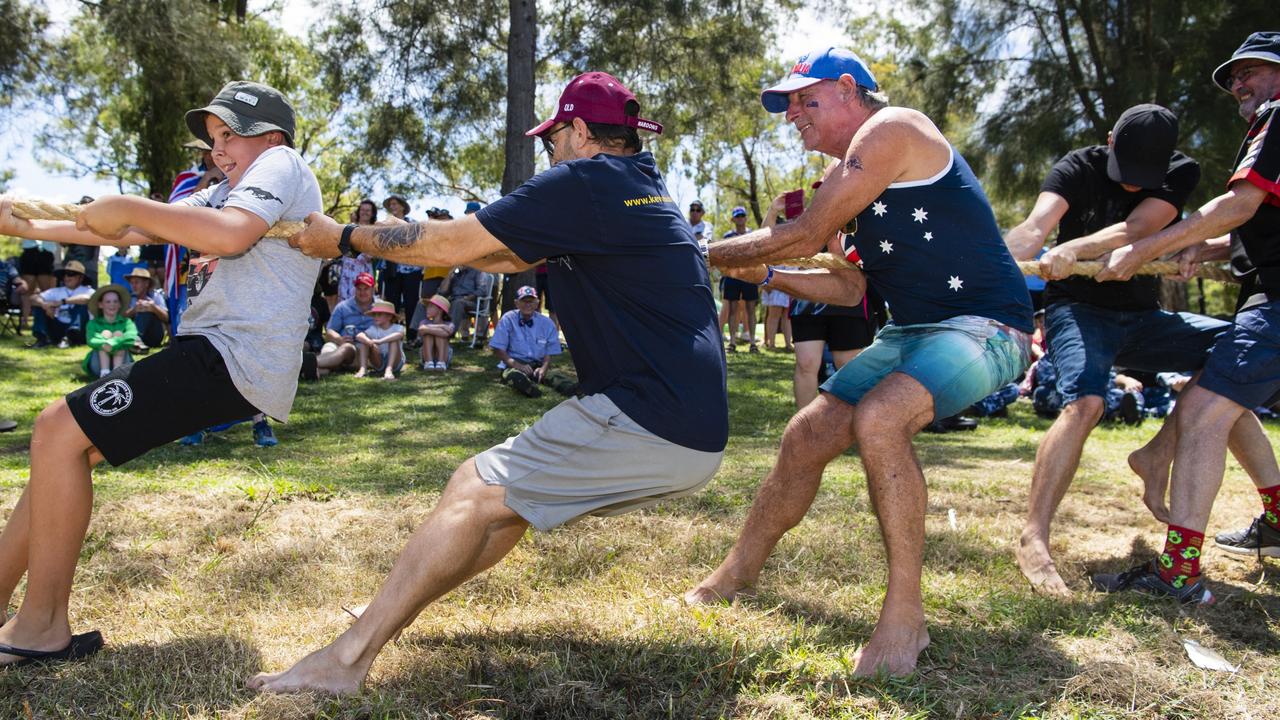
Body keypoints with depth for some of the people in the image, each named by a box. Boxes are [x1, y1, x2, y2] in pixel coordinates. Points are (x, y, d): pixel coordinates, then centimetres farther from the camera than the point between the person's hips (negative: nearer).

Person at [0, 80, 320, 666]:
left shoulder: (281, 163, -2)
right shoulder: (226, 192, 28)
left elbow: (230, 234, -23)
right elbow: (138, 231, 27)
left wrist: (125, 207, -14)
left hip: (236, 357, -10)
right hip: (211, 350, 10)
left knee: (59, 431, -14)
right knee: (61, 440, 13)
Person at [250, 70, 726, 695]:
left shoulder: (586, 182, -9)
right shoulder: (645, 189, 20)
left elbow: (451, 245, -7)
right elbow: (509, 257, 26)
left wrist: (345, 239, 6)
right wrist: (399, 239, 28)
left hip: (648, 425, -10)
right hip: (692, 432, 10)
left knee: (476, 490, -5)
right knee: (512, 489, 21)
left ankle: (347, 659, -2)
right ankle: (392, 610, 32)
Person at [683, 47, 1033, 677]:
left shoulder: (889, 129, -12)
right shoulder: (847, 176, 17)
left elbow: (805, 237, -14)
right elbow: (850, 288, 20)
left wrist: (710, 254, -3)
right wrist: (763, 275, 14)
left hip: (984, 326, -10)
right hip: (910, 333, 10)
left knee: (877, 417, -34)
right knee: (806, 437, 6)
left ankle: (904, 614, -22)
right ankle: (738, 572, 23)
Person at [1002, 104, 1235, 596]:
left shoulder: (1181, 173, -3)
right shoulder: (1079, 168, -9)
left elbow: (1136, 230, -23)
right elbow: (1034, 230, -27)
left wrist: (1070, 251, -42)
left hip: (1141, 317, 5)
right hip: (1079, 310, -4)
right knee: (1085, 402, -31)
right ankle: (1033, 540, -33)